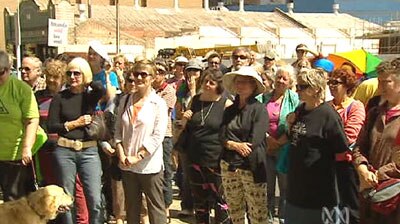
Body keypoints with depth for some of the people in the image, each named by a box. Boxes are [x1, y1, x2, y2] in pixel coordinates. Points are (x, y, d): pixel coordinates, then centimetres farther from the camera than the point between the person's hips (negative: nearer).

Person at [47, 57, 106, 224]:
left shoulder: (91, 95, 4)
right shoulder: (60, 97, 3)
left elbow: (101, 89, -21)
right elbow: (51, 127, -2)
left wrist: (86, 81, -2)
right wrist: (76, 123, -9)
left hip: (89, 151, 0)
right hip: (64, 151, 0)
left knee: (95, 200, -3)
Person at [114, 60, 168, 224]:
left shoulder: (159, 104, -5)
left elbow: (157, 136, -11)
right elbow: (118, 130, 9)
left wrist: (138, 157, -15)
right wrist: (121, 155, -4)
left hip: (150, 166, -4)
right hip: (127, 165, 5)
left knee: (156, 208, 2)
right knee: (131, 208, 15)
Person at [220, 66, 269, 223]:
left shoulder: (259, 109, -6)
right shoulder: (229, 111, 12)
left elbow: (253, 141, -14)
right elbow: (222, 137, 2)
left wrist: (230, 144, -4)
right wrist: (236, 145, -17)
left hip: (251, 167, -5)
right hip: (229, 166, 6)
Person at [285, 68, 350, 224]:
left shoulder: (328, 115, -15)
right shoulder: (299, 110, 7)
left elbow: (342, 151, -12)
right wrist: (291, 125, 1)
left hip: (318, 186, -7)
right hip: (295, 182, 8)